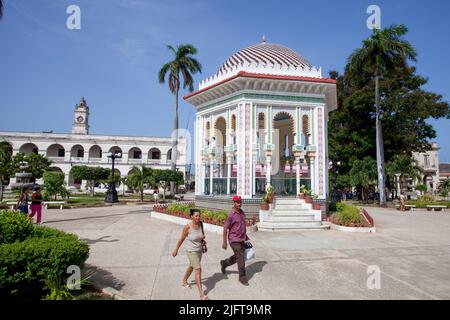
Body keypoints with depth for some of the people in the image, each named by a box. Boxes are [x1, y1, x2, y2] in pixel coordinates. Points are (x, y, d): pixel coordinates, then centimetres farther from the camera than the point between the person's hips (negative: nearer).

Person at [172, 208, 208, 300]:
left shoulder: (200, 224, -8)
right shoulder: (187, 227, -21)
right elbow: (181, 239, -8)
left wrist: (203, 239, -7)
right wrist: (176, 250, 2)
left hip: (199, 250, 6)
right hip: (191, 251, -6)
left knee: (192, 267, 26)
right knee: (198, 269, -13)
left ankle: (184, 281, 52)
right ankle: (202, 294, -7)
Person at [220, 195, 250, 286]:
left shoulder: (242, 212, 4)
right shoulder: (231, 214, -19)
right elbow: (225, 228, -16)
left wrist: (246, 237, 20)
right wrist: (224, 242, -15)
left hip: (242, 239, 8)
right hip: (234, 240, -8)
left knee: (237, 257, 17)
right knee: (241, 258, -4)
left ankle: (224, 263, 40)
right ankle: (242, 277, 13)